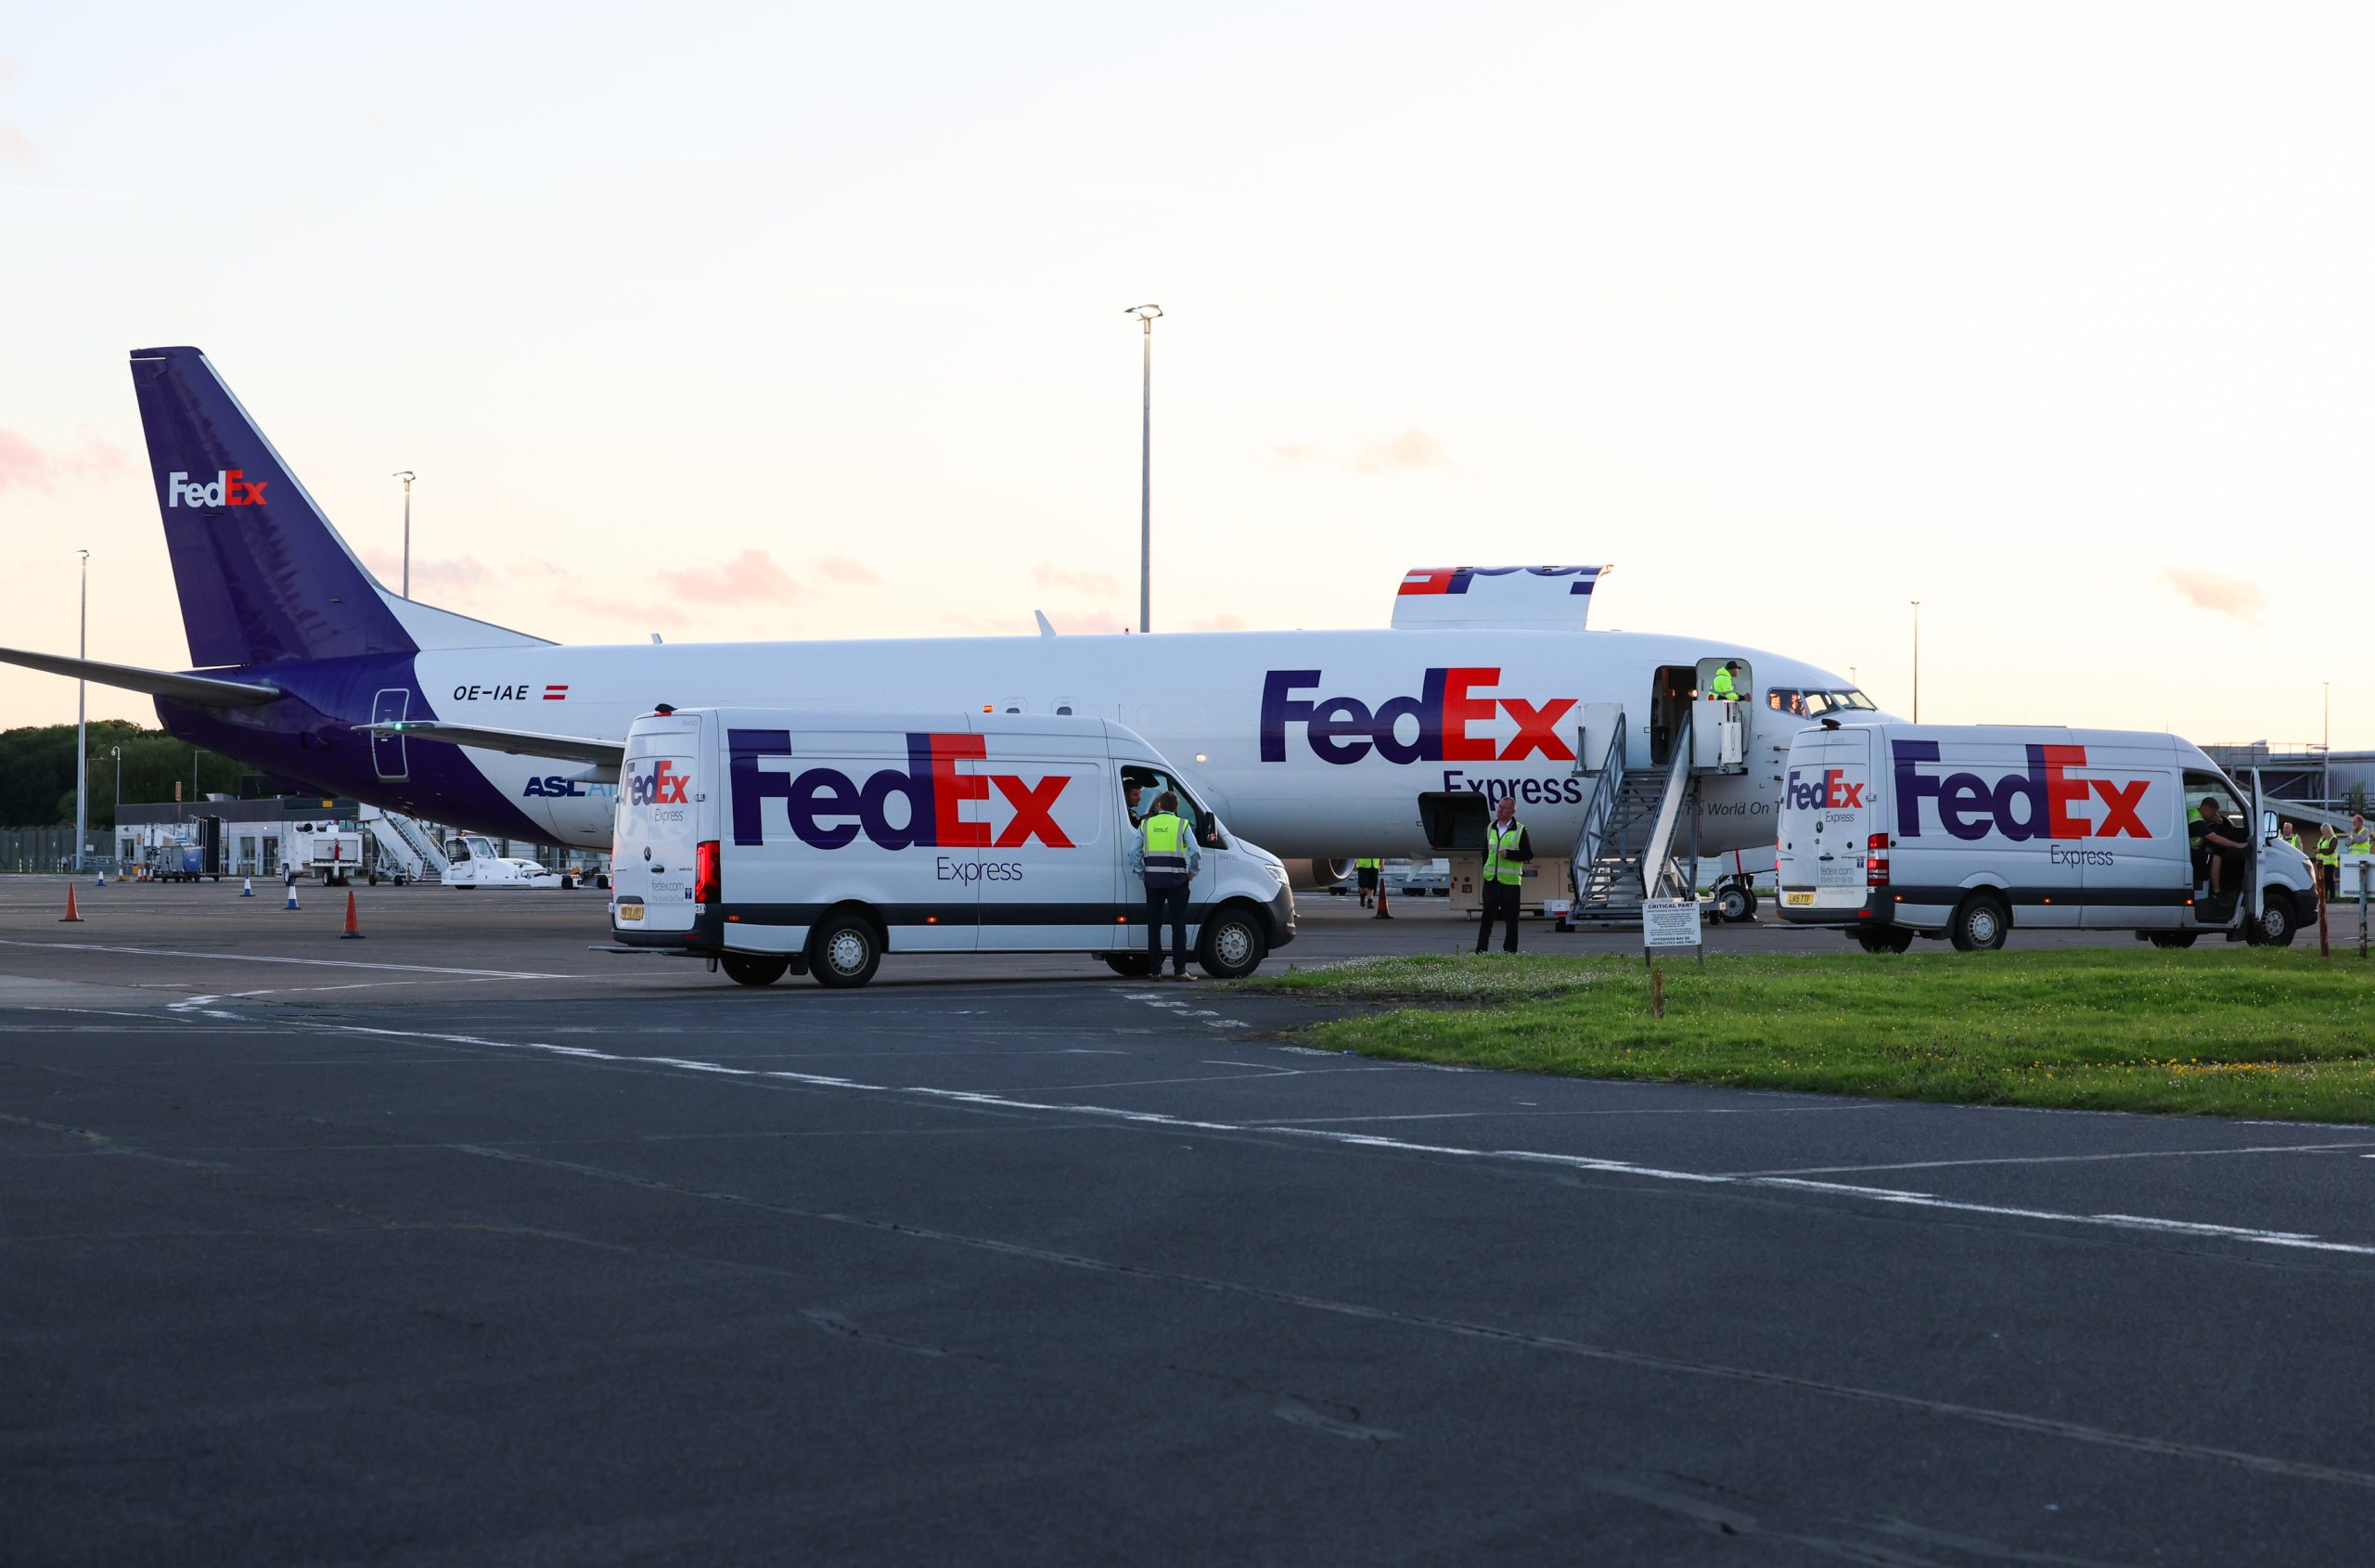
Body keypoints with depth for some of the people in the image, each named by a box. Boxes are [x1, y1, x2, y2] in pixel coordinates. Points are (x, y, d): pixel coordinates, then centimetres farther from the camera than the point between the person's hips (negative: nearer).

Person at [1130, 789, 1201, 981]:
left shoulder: (1146, 824, 6)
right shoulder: (1181, 825, 0)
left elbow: (1134, 852, 2)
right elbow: (1195, 852, -8)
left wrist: (1141, 874, 10)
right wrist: (1192, 872, 6)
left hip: (1152, 879, 2)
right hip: (1176, 879, -2)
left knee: (1154, 925, 7)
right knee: (1178, 925, 1)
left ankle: (1154, 970, 6)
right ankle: (1179, 970, -3)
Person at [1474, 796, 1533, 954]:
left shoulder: (1519, 830, -1)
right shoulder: (1491, 828, 14)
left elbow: (1528, 854, -2)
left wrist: (1509, 854, -15)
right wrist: (1486, 869, 12)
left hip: (1510, 881, -4)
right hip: (1491, 880, 4)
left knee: (1511, 917, 0)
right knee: (1487, 916, 2)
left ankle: (1510, 950, 9)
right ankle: (1481, 951, 3)